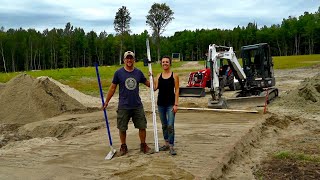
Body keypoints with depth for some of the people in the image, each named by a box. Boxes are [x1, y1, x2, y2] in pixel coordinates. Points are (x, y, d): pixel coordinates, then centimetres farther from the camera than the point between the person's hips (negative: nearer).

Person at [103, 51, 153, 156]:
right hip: (123, 107, -2)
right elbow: (112, 88, 3)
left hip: (137, 105, 2)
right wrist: (106, 101, 3)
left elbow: (148, 84, 12)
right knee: (122, 128, 6)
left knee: (142, 126, 5)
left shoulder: (138, 72, 5)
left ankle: (143, 145, 22)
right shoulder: (119, 73, -2)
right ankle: (123, 147, 24)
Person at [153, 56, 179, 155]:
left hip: (170, 104, -4)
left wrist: (176, 104, -10)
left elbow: (177, 90, -4)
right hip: (161, 103, 4)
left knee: (170, 125, -9)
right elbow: (155, 88, -3)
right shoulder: (158, 76, 7)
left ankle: (171, 146, -1)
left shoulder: (174, 75, -2)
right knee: (164, 125, 14)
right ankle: (166, 143, 26)